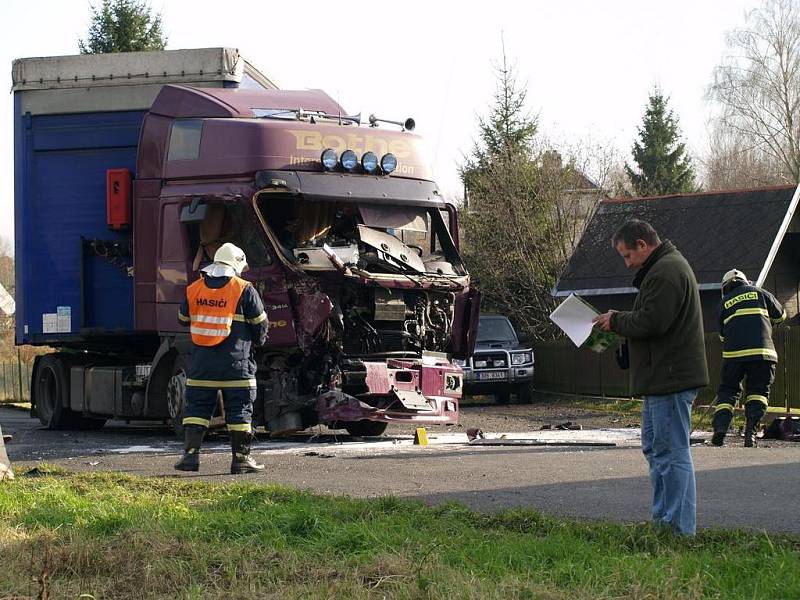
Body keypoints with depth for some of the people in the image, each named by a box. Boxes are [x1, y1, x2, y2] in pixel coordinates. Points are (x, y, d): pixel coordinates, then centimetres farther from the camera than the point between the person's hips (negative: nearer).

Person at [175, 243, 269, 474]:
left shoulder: (193, 289, 6)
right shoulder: (244, 290, -5)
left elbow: (183, 320, 17)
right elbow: (260, 324, 2)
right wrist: (257, 341, 22)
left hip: (202, 363, 3)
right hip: (235, 363, -3)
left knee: (197, 407, 10)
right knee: (239, 409, 4)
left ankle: (191, 453, 3)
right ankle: (240, 458, 6)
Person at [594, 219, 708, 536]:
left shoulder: (665, 272, -16)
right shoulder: (666, 266, 20)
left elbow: (651, 322, -24)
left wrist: (616, 321, -8)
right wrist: (618, 321, 9)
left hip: (671, 377, -12)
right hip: (662, 377, 12)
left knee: (672, 452, -8)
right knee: (655, 448, 17)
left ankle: (680, 529, -6)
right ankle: (662, 519, 23)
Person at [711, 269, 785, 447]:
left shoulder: (724, 303, 17)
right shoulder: (759, 293, 15)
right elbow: (780, 315, 24)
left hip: (733, 353, 1)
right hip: (763, 351, -1)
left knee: (727, 390, 12)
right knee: (758, 391, 9)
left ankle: (720, 426, -7)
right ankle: (751, 431, -5)